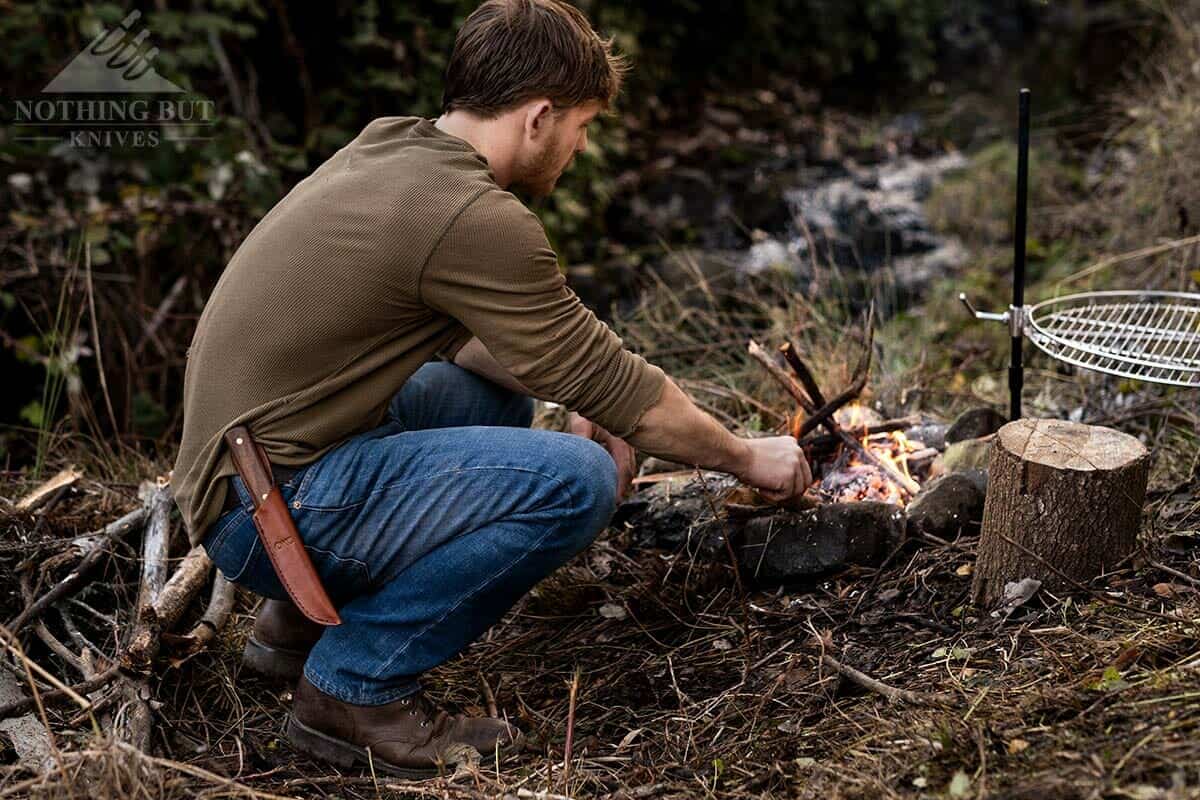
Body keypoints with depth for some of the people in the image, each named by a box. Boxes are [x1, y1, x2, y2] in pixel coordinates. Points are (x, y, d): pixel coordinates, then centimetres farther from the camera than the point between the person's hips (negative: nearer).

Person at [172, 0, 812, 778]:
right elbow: (620, 393, -13)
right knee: (578, 478, -18)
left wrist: (589, 406, 8)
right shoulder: (474, 215, -20)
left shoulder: (392, 148, 8)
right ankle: (355, 687, -6)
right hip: (279, 505, -10)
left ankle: (302, 616, 20)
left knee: (502, 398, 23)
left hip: (247, 464, 10)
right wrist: (748, 458, 4)